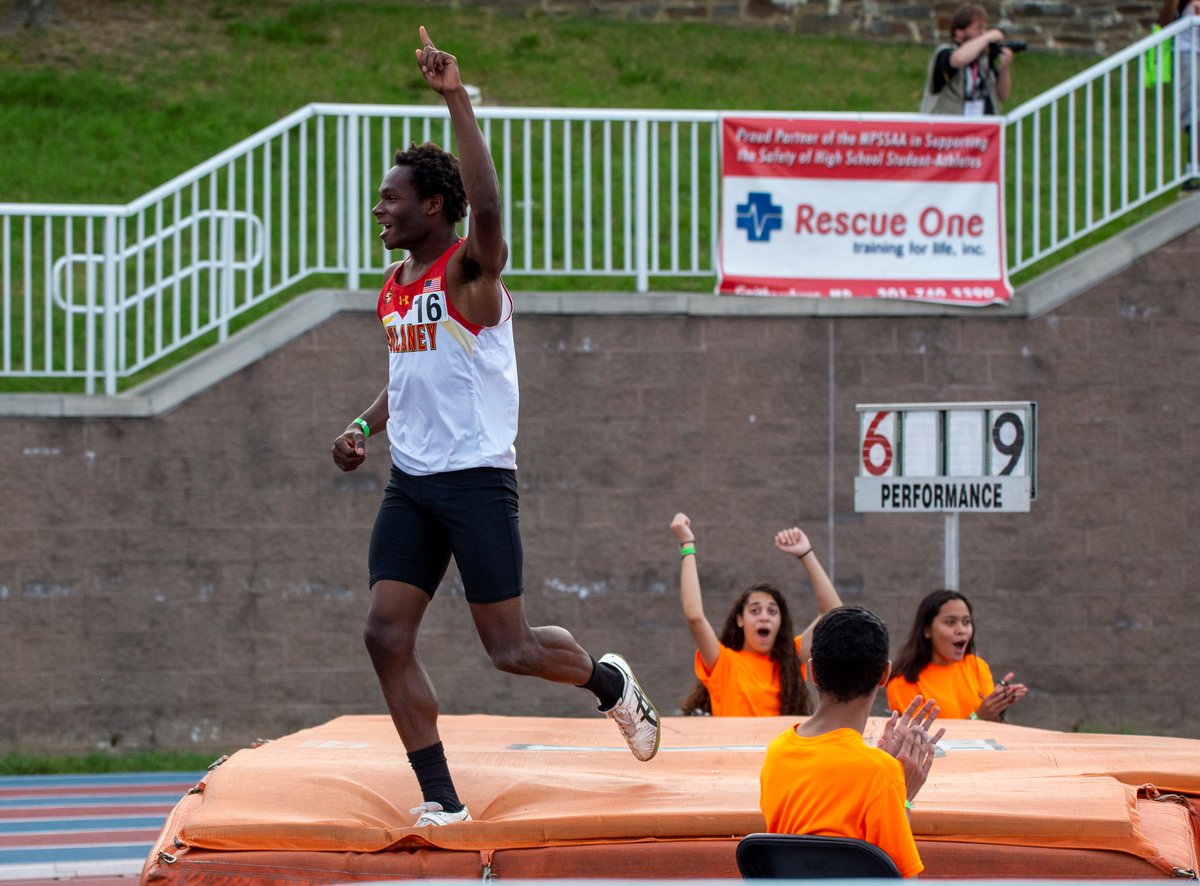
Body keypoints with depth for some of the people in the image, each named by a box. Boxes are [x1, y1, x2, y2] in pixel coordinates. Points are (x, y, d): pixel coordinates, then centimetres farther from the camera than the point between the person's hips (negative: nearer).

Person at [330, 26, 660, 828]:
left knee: (512, 649, -2)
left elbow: (487, 204, -33)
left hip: (477, 481, -7)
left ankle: (610, 681, 30)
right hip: (411, 483, 7)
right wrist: (366, 427, 8)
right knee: (387, 635, -5)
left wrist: (457, 98, -35)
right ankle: (441, 801, 2)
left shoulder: (471, 270, -11)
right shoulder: (393, 288, 13)